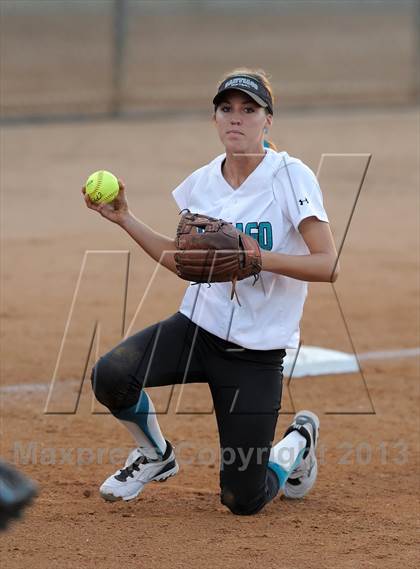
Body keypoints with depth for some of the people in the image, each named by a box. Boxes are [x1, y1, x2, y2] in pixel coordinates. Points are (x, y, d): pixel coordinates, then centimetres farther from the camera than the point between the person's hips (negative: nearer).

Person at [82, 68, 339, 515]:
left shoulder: (291, 177, -12)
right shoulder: (203, 182, 3)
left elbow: (328, 266, -18)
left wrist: (256, 257, -30)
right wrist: (125, 219, 7)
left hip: (257, 351, -4)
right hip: (197, 326, 4)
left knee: (243, 500, -5)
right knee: (110, 375, -25)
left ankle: (297, 443, 31)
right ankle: (155, 455, 8)